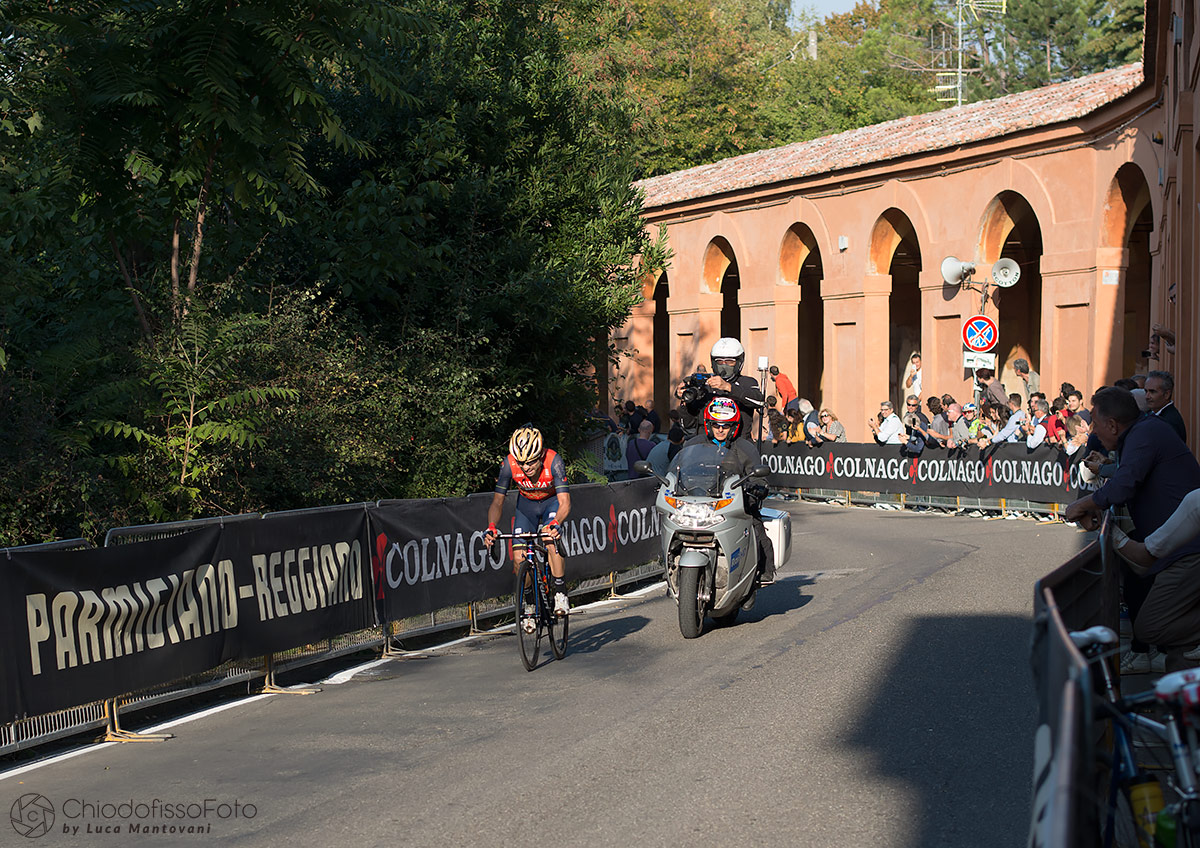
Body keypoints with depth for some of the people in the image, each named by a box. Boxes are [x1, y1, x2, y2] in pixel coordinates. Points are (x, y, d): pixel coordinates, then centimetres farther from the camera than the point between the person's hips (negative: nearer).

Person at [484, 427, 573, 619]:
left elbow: (565, 503, -39)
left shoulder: (553, 461, -36)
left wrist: (554, 524, -58)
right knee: (519, 558, -10)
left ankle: (560, 594, -14)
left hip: (552, 501, -2)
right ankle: (530, 604, 12)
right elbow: (498, 501, -23)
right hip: (527, 504, 3)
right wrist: (491, 527, -41)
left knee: (552, 543, -31)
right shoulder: (509, 464, -29)